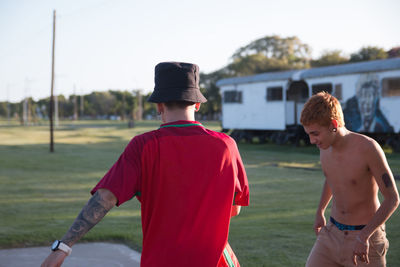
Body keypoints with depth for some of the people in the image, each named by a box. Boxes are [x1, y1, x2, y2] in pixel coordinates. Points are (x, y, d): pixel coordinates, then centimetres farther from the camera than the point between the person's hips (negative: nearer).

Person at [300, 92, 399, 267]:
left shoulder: (368, 148, -21)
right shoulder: (324, 146, -1)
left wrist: (363, 236, -24)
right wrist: (320, 211, 23)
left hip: (367, 234, -5)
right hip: (332, 232, 5)